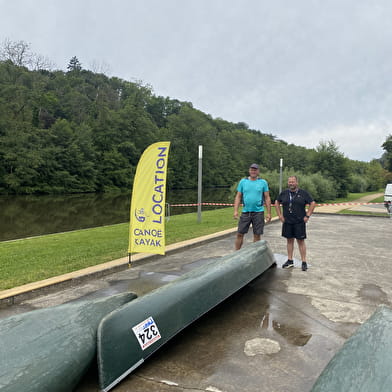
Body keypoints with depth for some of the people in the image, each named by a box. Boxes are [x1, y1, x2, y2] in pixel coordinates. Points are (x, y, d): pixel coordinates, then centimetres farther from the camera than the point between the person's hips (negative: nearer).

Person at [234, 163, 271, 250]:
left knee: (257, 235, 5)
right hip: (245, 212, 1)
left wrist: (269, 213, -2)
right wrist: (235, 211, -3)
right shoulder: (243, 181, 6)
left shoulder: (263, 182, 3)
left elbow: (267, 198, 4)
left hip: (258, 212, -1)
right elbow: (238, 197, 6)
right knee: (240, 234, 1)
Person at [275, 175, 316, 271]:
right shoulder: (284, 193, 6)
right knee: (289, 240, 9)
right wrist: (280, 215, 9)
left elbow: (313, 203, 2)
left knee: (301, 241, -1)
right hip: (287, 222, 3)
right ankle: (290, 261, 18)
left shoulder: (303, 193, -1)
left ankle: (304, 262, 6)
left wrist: (307, 216, -4)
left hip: (299, 222, -3)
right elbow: (277, 203, 18)